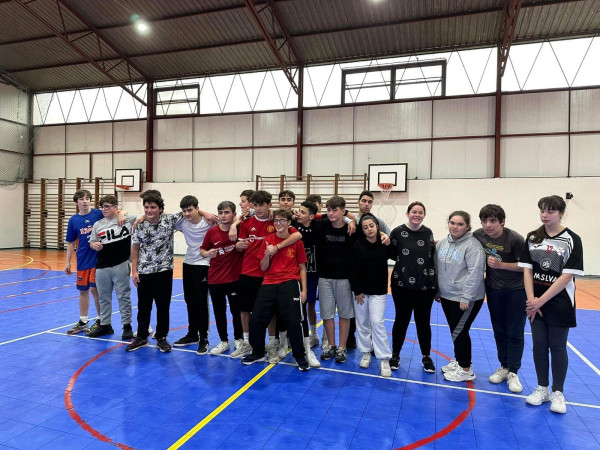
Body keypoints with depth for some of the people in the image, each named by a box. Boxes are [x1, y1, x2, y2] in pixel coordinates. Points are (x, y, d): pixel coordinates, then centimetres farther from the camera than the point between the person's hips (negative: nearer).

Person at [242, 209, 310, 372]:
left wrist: (304, 290, -1)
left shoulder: (297, 241, 2)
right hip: (269, 283, 3)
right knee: (256, 319, 3)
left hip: (290, 283, -2)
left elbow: (302, 268, 5)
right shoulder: (268, 240, 6)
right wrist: (267, 254, -12)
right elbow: (263, 268, 7)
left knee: (293, 321, -7)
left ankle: (300, 357, 16)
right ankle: (258, 353, 27)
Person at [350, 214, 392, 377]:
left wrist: (388, 243, -5)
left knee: (377, 322, -8)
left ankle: (384, 359, 3)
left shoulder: (384, 243, -6)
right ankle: (366, 352, 28)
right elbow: (352, 269, -6)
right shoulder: (357, 244, -8)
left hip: (378, 290, -1)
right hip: (360, 290, 1)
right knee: (362, 323, 10)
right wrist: (357, 291, -7)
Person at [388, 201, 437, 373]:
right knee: (401, 320, 9)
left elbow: (431, 256, 15)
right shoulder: (398, 232, -6)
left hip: (426, 286, 2)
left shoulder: (428, 232, 4)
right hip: (402, 285, -2)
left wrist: (436, 248, -1)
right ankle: (395, 354, 28)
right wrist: (405, 260, -7)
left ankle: (426, 356, 32)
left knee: (424, 322, 13)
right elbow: (391, 254, 2)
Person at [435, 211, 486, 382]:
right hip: (446, 296, 7)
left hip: (467, 299, -7)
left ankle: (466, 370, 15)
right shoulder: (442, 243, 5)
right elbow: (437, 268, 14)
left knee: (459, 332, -1)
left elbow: (475, 273, -21)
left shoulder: (473, 245, -16)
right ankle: (459, 361, 35)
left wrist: (466, 297, -21)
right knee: (454, 330, 18)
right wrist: (437, 291, 15)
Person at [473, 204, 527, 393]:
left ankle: (513, 372, 15)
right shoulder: (478, 235, -9)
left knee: (515, 332, 3)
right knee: (499, 330, 13)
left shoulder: (515, 239, -21)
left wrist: (500, 264, -24)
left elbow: (525, 266, -16)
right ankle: (504, 367, 28)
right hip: (493, 288, 4)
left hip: (516, 290, -4)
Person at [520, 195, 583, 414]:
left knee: (557, 347, 7)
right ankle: (542, 389, 26)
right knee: (539, 346, 11)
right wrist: (531, 299, -9)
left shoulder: (572, 240, -9)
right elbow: (527, 269, 1)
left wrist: (541, 300, -16)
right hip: (535, 303, 3)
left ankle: (557, 393, 23)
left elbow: (567, 276, -14)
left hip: (559, 303, -3)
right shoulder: (533, 238, 2)